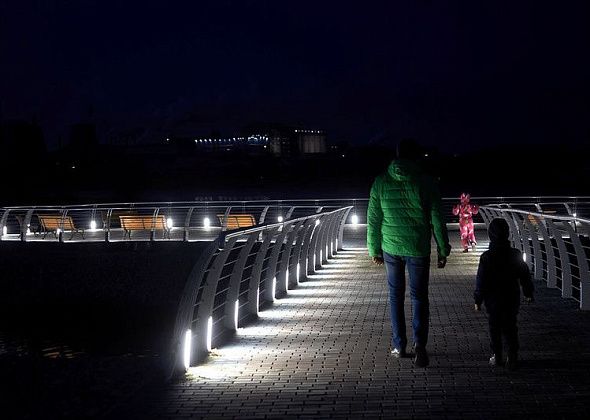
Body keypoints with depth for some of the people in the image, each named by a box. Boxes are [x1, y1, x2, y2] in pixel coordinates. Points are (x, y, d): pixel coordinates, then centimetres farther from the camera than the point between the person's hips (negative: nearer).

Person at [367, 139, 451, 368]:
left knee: (396, 295, 15)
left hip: (391, 248, 2)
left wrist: (374, 249, 11)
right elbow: (437, 221, -5)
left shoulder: (381, 182, -3)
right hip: (418, 249, -1)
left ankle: (399, 346, 19)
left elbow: (373, 219, 1)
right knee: (419, 296, 8)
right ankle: (419, 342, -10)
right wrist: (443, 250, 6)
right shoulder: (426, 183, -8)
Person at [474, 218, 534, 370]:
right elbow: (525, 276, 4)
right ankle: (512, 358, 11)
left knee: (494, 329, 11)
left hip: (493, 300, -2)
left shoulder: (486, 257, -16)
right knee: (510, 328, 11)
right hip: (512, 299, 2)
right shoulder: (515, 255, -6)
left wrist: (478, 300, -3)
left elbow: (481, 281, -13)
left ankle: (497, 356, 16)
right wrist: (528, 293, 18)